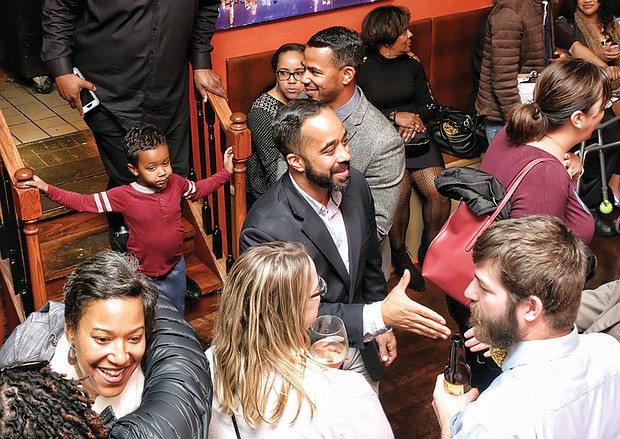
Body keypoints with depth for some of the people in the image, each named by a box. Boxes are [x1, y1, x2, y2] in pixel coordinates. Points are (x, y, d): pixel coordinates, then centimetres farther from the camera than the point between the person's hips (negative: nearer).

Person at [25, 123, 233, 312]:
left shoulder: (176, 183, -12)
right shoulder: (124, 196, -23)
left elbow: (199, 189, 11)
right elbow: (84, 202, -18)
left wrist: (225, 172, 8)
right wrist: (47, 189, -25)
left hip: (175, 268, 4)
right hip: (142, 274, -4)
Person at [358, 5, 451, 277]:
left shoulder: (411, 63, 12)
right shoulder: (361, 67, -3)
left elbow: (429, 104, 14)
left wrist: (414, 120, -7)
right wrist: (395, 117, -12)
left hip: (414, 137, 4)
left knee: (438, 189, -19)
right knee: (400, 190, -28)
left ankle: (429, 249, 5)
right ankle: (399, 254, -5)